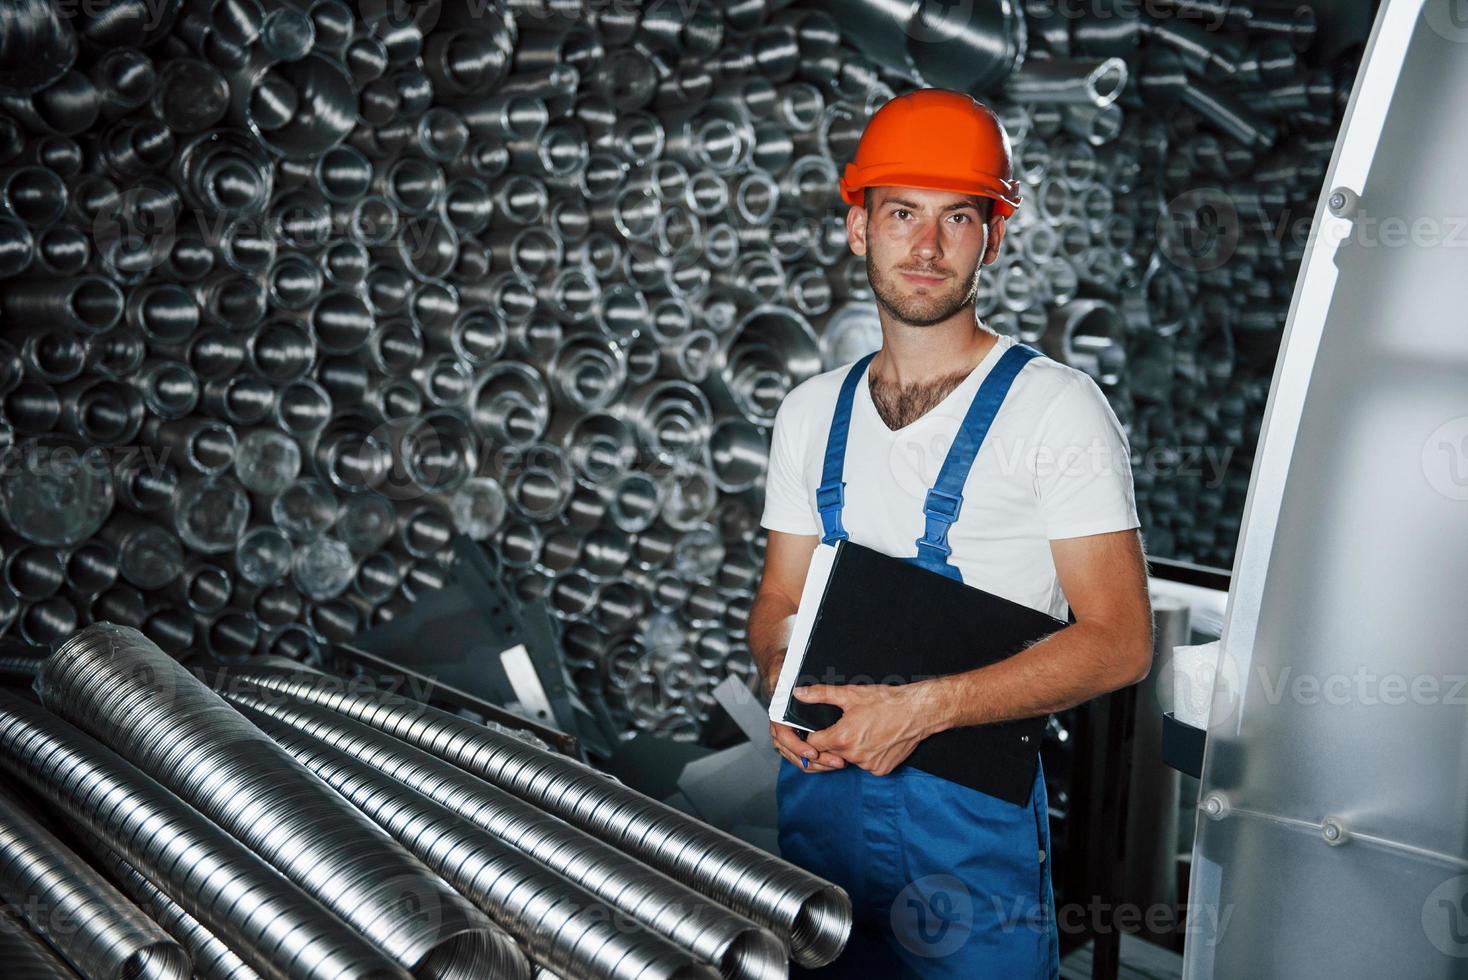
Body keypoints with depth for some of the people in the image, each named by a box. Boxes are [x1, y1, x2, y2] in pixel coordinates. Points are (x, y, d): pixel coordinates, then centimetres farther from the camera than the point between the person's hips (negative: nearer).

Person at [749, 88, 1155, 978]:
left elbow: (1119, 641, -13)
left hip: (973, 804, -4)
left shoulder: (1056, 407, -8)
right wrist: (783, 678, -9)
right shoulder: (812, 414, 8)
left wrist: (923, 707, -22)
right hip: (819, 783, 5)